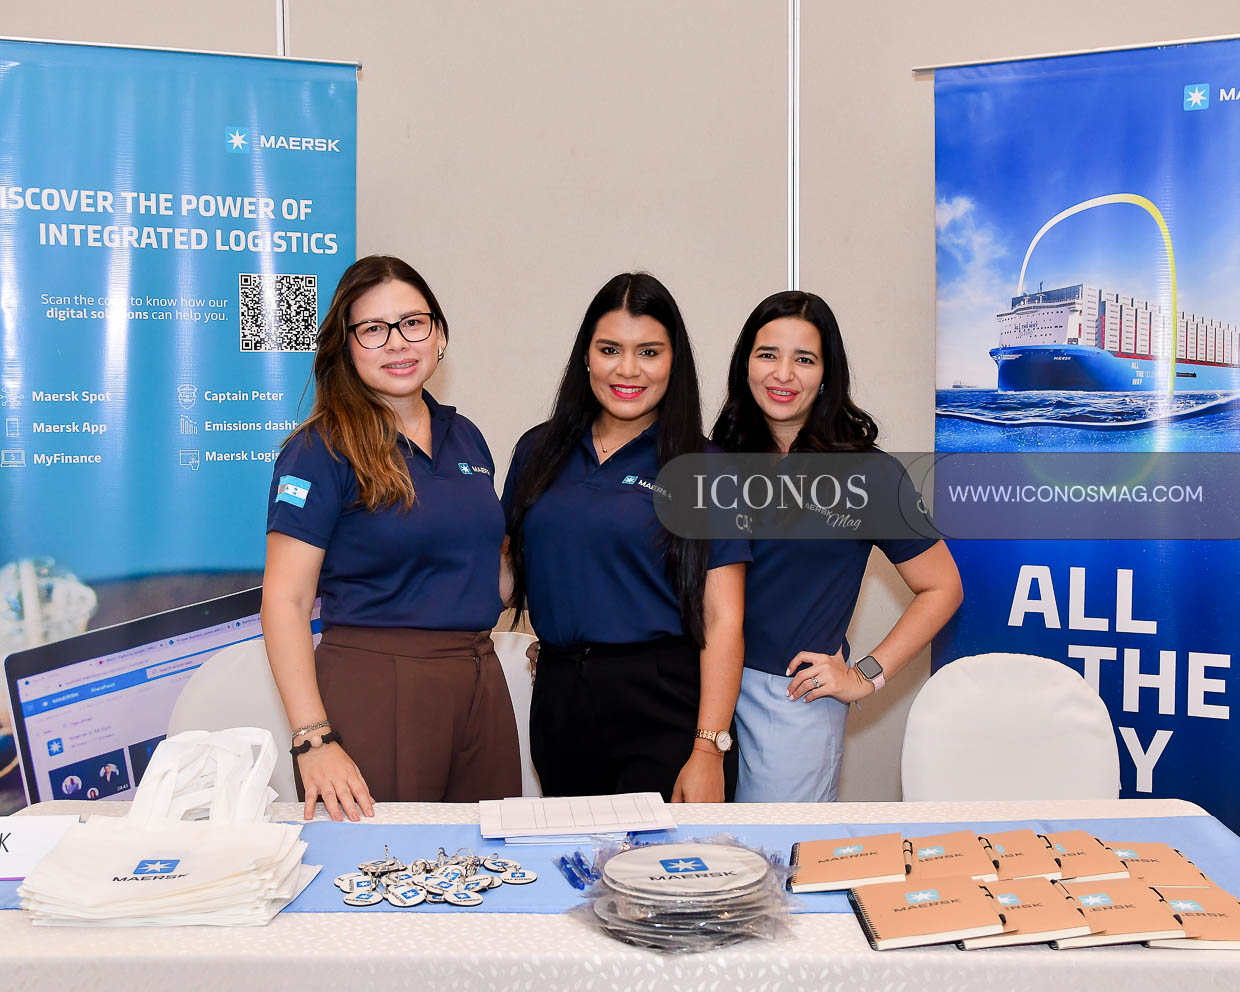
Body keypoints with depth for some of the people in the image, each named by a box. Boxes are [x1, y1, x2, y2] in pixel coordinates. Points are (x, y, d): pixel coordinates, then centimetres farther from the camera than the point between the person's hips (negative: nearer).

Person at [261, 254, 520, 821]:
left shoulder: (465, 438, 12)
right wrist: (313, 740, -19)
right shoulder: (323, 449, -6)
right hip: (373, 684, -6)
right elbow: (285, 600, -12)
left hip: (479, 684, 6)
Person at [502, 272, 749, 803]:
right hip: (559, 700, 4)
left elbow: (722, 620, -7)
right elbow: (511, 570, 18)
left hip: (665, 705, -3)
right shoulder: (539, 452, 9)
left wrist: (709, 749, -14)